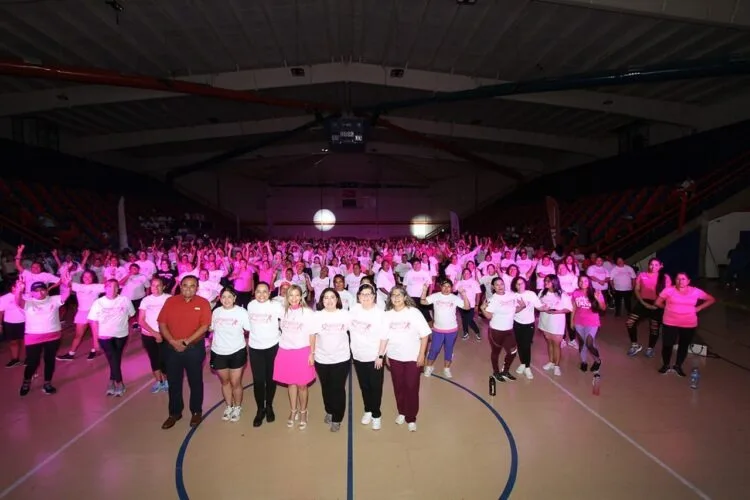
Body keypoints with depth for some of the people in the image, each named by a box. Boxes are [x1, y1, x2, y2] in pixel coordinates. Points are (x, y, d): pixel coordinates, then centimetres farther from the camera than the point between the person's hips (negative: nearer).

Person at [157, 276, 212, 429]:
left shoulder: (203, 303, -7)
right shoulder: (170, 301, 1)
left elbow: (205, 326, -12)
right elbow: (162, 323, -1)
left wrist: (187, 341, -18)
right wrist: (173, 341, -13)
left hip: (194, 348, -2)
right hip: (172, 348, 3)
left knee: (195, 381, 11)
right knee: (173, 382, 14)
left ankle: (196, 412, 26)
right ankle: (175, 412, 30)